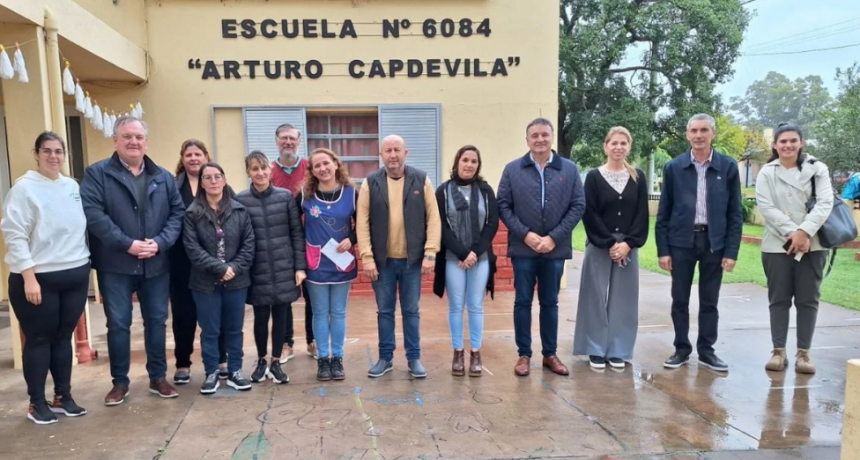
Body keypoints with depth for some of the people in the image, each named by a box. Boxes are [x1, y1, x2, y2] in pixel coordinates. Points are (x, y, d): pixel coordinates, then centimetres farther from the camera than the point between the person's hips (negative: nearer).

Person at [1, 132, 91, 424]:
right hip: (39, 278, -5)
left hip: (76, 275, 5)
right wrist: (28, 277, -17)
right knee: (39, 339, 6)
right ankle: (37, 403, 19)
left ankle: (63, 396, 26)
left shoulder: (73, 186, 8)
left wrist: (86, 264, 12)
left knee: (63, 337, 14)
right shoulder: (24, 187, -9)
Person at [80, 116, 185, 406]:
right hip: (115, 265, -3)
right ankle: (120, 382, 21)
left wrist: (160, 242, -12)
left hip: (156, 264, 3)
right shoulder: (97, 174, -2)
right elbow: (93, 215, -13)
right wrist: (127, 243, -19)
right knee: (118, 324, 6)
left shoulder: (164, 178, 9)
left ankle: (158, 378, 24)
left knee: (157, 321, 10)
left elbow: (177, 213, 4)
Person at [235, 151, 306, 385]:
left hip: (284, 269, 1)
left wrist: (300, 266, -3)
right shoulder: (240, 200, -3)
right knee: (261, 317, 8)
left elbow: (297, 233, 0)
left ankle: (275, 362, 24)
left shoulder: (286, 196, -1)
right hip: (257, 272, -1)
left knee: (280, 316, 8)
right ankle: (261, 361, 29)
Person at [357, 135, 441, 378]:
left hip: (412, 259, 0)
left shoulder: (421, 180, -1)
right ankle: (385, 358, 24)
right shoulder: (370, 182, -1)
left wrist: (430, 254, -9)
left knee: (411, 311, 10)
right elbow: (362, 222, -2)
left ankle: (414, 358, 22)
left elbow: (433, 218, -2)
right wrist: (367, 258, -8)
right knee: (384, 311, 11)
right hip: (382, 260, 1)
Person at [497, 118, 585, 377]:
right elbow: (503, 206, -2)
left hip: (555, 249, 1)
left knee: (550, 303, 12)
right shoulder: (512, 170, 1)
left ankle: (550, 354, 23)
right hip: (523, 249, -1)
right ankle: (524, 355, 17)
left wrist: (554, 238, -10)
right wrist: (525, 234, -12)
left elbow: (578, 206, -1)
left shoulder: (569, 169, 2)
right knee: (523, 302, 6)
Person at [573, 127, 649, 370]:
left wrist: (628, 243, -10)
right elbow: (590, 215, -7)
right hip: (599, 247, -2)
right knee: (596, 297, 1)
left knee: (623, 299, 6)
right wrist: (610, 243, -13)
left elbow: (642, 214, 2)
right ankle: (596, 350, 12)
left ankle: (618, 351, 17)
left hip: (628, 247, 2)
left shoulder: (638, 177, 6)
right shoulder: (594, 177, -2)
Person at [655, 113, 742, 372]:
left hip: (714, 242, 0)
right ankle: (681, 349, 20)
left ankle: (706, 350, 21)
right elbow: (663, 212, 1)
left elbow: (735, 213, 2)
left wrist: (732, 251, -4)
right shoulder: (673, 167, 0)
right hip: (681, 241, 0)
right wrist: (662, 249, -4)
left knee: (709, 301, 9)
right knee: (680, 300, 7)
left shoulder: (728, 167, 1)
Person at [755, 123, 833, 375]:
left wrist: (804, 232, -19)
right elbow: (766, 207, -7)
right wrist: (792, 233, -15)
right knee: (779, 299, 5)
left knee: (808, 300, 4)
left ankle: (803, 353, 14)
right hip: (777, 245, 0)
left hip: (812, 245, 0)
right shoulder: (766, 172, 3)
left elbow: (825, 203, -7)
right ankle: (778, 351, 14)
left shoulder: (817, 169, 2)